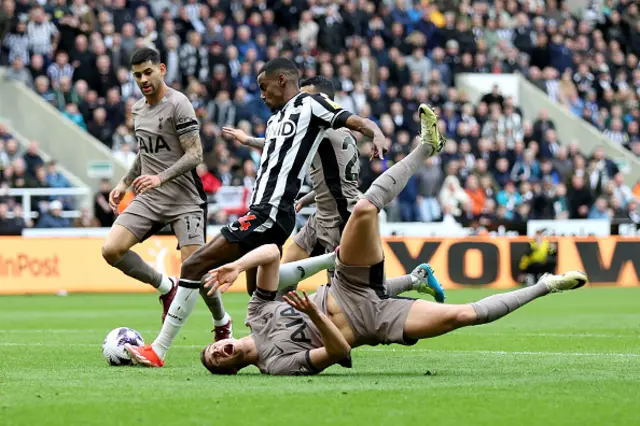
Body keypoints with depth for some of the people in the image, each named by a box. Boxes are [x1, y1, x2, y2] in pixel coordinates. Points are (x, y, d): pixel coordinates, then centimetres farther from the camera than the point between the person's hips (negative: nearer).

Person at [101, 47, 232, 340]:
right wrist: (124, 183, 17)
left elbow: (195, 154, -18)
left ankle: (222, 323, 16)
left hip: (184, 200, -7)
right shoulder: (138, 109, 12)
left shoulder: (178, 104, -12)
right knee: (111, 250, -13)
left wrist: (160, 178, -30)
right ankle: (165, 287, 9)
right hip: (148, 198, 7)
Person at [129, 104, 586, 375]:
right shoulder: (279, 363, -21)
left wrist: (237, 265, -26)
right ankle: (542, 285, -3)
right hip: (373, 322, -5)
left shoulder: (258, 313, -2)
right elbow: (339, 352, -28)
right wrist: (314, 315, -44)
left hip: (351, 292, 5)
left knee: (365, 209, -17)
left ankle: (425, 148, -1)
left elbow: (272, 253, -8)